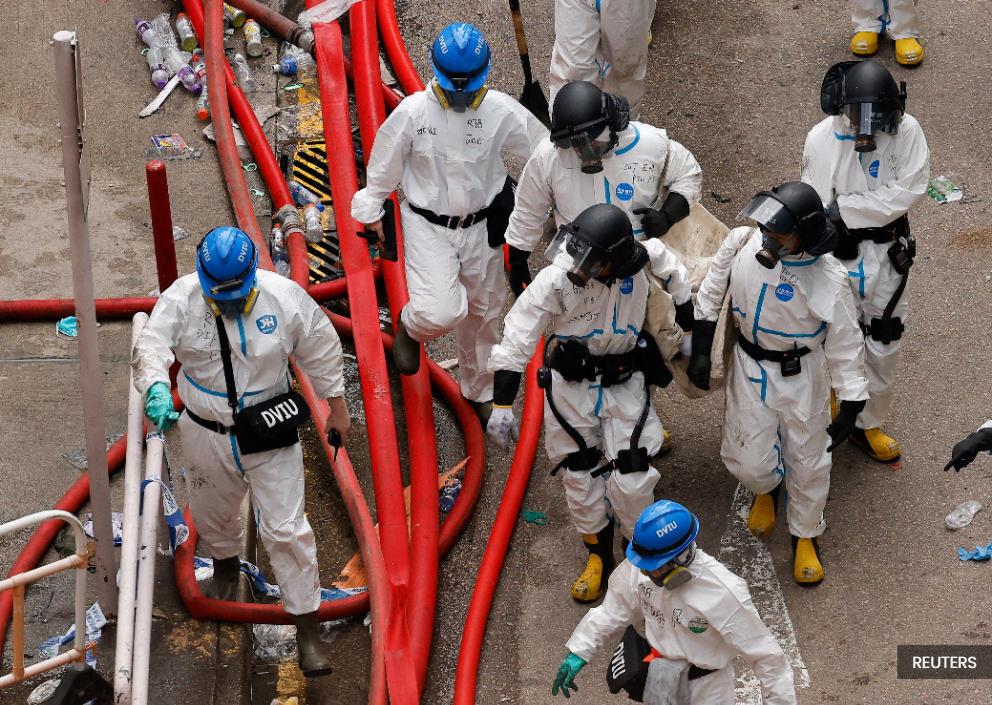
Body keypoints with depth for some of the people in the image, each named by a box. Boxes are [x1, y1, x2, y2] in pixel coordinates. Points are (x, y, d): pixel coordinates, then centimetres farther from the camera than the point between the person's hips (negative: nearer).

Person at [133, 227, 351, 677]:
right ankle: (225, 563, 60)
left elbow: (321, 351, -2)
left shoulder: (285, 299, -16)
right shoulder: (180, 300, -18)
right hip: (207, 433, 2)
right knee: (212, 512, 25)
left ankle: (307, 628, 6)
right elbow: (152, 344, -32)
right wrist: (156, 387, -54)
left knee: (286, 528, -4)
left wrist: (336, 408, 7)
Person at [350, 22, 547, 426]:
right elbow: (383, 167, -1)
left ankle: (479, 391, 43)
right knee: (441, 312, -22)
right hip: (428, 227, -3)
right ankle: (411, 326, 17)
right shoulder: (412, 112, -16)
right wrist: (371, 212, 9)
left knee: (483, 316, 18)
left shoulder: (500, 111, -11)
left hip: (481, 227, 3)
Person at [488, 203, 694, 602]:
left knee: (630, 479, -4)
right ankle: (599, 556, 32)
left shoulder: (638, 265, -20)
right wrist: (502, 405, -20)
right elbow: (516, 340, -19)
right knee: (580, 475, 10)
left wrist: (686, 328, 17)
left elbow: (674, 273, 6)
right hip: (571, 385, 0)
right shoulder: (556, 280, -25)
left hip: (625, 384, 0)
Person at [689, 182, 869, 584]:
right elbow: (711, 293, 1)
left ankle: (805, 535, 39)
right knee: (748, 461, 9)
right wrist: (700, 350, 3)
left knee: (808, 460, 13)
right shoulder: (743, 243, -18)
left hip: (800, 376, -2)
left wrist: (850, 409, -12)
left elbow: (845, 345, -14)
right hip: (749, 368, 2)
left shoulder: (828, 279, -25)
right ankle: (767, 489, 47)